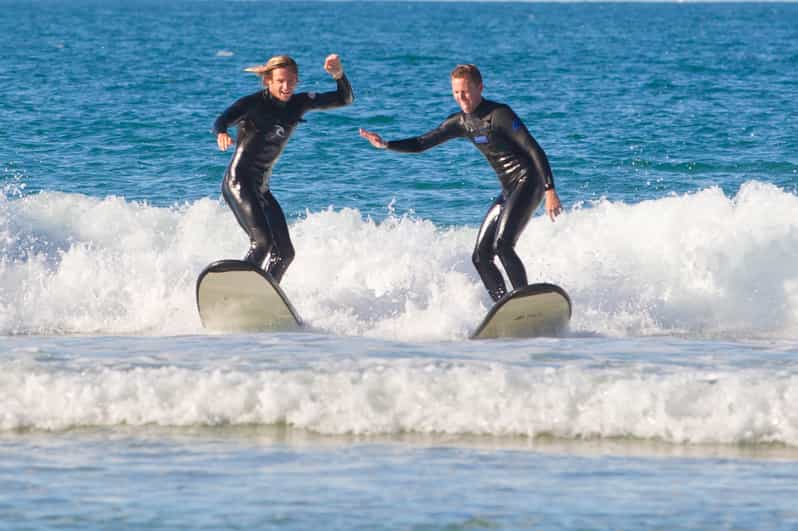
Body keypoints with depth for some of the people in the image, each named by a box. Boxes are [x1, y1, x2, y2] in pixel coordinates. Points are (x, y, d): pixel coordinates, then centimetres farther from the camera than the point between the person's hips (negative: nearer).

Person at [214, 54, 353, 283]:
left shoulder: (299, 103, 6)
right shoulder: (254, 103, -12)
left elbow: (345, 99, 8)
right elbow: (223, 120, -29)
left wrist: (338, 75, -13)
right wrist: (221, 134, -54)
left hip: (261, 187, 8)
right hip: (239, 181, -8)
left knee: (284, 251, 6)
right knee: (262, 242, -23)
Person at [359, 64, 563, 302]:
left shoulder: (499, 115, -15)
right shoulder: (462, 122, 9)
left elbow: (535, 151, -18)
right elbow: (422, 144, 15)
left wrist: (550, 191, -24)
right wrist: (385, 145, 0)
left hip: (527, 182, -9)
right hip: (508, 191, 9)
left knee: (502, 245, -25)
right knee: (481, 256, 3)